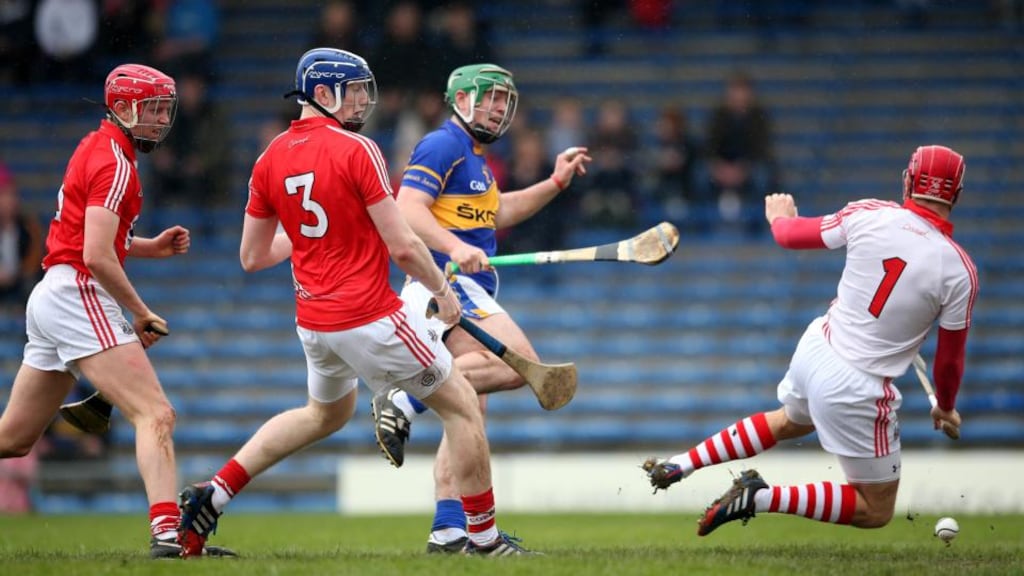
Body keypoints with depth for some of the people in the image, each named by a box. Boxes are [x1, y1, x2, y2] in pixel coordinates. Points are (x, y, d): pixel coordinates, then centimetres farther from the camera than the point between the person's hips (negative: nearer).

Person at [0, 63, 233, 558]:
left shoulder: (95, 149, 19)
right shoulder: (114, 161, -11)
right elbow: (96, 256, -19)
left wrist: (150, 247, 14)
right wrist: (142, 315, -10)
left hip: (49, 296, 10)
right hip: (79, 298, -10)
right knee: (156, 415, -18)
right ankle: (167, 532, -31)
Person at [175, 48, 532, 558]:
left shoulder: (271, 159, 4)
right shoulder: (357, 150, -14)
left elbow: (252, 258, 9)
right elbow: (402, 247, -16)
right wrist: (442, 290, 1)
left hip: (312, 320, 7)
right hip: (370, 318, -7)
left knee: (327, 413, 32)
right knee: (462, 405, 6)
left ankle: (212, 495, 24)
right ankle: (484, 538, 7)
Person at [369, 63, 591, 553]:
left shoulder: (474, 158, 24)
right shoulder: (443, 145, -8)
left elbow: (498, 213, 39)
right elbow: (407, 209, -20)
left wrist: (555, 183, 30)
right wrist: (455, 247, -34)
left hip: (468, 290, 10)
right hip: (445, 284, -10)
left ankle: (449, 529, 3)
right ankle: (405, 402, -23)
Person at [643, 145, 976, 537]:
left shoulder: (869, 215, -6)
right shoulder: (959, 270, -14)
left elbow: (790, 235, 9)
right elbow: (950, 358, -3)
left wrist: (779, 216, 34)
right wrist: (946, 408, 18)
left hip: (815, 348, 6)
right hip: (857, 389, -6)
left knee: (792, 420, 40)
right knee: (877, 512, 10)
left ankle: (680, 465, 32)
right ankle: (764, 498, -7)